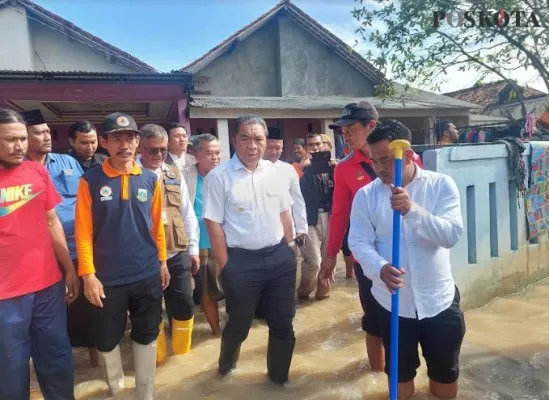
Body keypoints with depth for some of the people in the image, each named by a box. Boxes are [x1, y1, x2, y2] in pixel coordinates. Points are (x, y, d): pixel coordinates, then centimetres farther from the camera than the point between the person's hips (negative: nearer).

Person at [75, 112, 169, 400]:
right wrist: (88, 274, -11)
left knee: (146, 337, 14)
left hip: (148, 275, 2)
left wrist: (162, 261, 9)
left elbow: (157, 224, 7)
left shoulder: (150, 180, 1)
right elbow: (83, 231, -8)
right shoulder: (90, 181, -6)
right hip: (107, 278, -1)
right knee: (107, 340, 15)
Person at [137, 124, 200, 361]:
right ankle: (157, 357, 33)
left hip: (177, 254, 4)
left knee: (184, 306, 11)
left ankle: (183, 353, 33)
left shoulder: (175, 175, 8)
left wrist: (193, 248, 10)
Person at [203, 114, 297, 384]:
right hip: (241, 261, -4)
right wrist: (226, 267, -10)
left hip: (280, 257, 4)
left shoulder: (273, 171, 4)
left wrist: (289, 250, 10)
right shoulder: (218, 177, -10)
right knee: (239, 324, 15)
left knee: (283, 322, 15)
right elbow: (213, 225, -10)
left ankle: (279, 376, 39)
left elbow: (284, 213, 11)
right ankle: (226, 365, 47)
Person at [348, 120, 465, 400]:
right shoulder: (365, 195, -5)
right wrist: (380, 268, -29)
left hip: (439, 300, 0)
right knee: (400, 373, 19)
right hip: (391, 301, 0)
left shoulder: (441, 184, -6)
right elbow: (359, 242, -10)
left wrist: (412, 210, -31)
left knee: (445, 374, 20)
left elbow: (452, 234, -17)